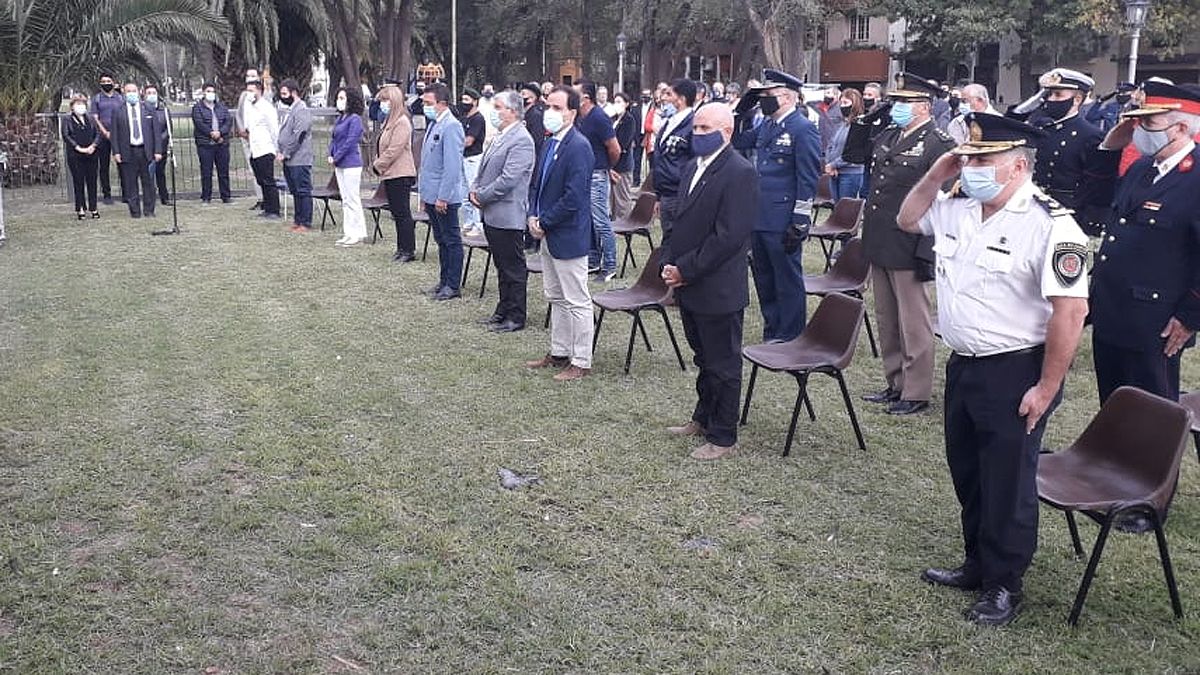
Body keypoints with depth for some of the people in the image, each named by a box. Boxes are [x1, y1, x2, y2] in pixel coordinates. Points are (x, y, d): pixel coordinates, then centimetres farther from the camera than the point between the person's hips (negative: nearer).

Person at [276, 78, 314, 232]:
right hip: (289, 160, 10)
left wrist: (285, 154, -15)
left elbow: (297, 136, -19)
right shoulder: (290, 110, 18)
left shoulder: (301, 111, -13)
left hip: (299, 160, -10)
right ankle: (298, 220, 22)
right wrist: (281, 152, 10)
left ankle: (306, 223, -1)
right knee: (295, 191, 14)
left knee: (303, 191, -5)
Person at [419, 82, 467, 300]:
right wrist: (424, 192, 17)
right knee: (441, 240, 16)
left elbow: (452, 167, -21)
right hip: (431, 195, 9)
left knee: (452, 241, 0)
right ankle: (444, 281, 25)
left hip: (444, 197, -9)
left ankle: (453, 286, 7)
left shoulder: (451, 127, -17)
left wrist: (442, 197, -21)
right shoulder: (433, 125, 13)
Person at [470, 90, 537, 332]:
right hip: (491, 213, 9)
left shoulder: (521, 140, -16)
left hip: (507, 215, -9)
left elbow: (507, 179, -21)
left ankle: (515, 317, 10)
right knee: (502, 266, 18)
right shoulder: (499, 135, 13)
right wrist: (475, 189, 3)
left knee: (513, 268, 2)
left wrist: (481, 196, -13)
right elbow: (485, 169, 21)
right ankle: (503, 310, 28)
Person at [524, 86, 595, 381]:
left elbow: (573, 198, -23)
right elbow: (538, 183, 18)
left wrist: (544, 223, -15)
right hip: (548, 235, 10)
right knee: (556, 298, 18)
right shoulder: (550, 144, 11)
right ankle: (559, 353, 30)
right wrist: (533, 215, 2)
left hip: (568, 236, -10)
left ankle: (581, 362, 8)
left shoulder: (578, 147, -18)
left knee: (577, 302, 0)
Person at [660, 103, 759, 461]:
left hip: (718, 290, -8)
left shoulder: (739, 173, -17)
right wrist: (669, 264, 3)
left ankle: (722, 437, 16)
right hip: (688, 285, 8)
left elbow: (729, 236, -22)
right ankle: (704, 419, 37)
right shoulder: (694, 167, 12)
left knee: (723, 365, 5)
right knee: (705, 360, 22)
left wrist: (685, 271, -18)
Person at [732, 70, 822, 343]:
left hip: (782, 222, -8)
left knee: (787, 279, 3)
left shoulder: (803, 129, -13)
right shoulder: (765, 125, 11)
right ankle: (772, 332, 30)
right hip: (759, 217, 8)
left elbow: (808, 180, -16)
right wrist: (744, 112, 9)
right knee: (764, 278, 17)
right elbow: (739, 142, 25)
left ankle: (790, 338, 15)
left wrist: (799, 223, -18)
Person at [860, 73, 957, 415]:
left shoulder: (939, 144, -12)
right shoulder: (886, 137, 13)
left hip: (907, 250, -8)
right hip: (879, 245, 8)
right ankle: (895, 383, 29)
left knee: (913, 322, 2)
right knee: (886, 320, 16)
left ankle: (916, 392, 13)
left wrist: (926, 253, -20)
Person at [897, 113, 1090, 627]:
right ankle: (977, 564, 38)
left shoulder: (1050, 225, -21)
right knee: (967, 475, 19)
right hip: (962, 366, 8)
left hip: (1015, 374, -7)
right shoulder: (958, 209, 3)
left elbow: (1071, 311, -22)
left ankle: (1004, 585, 24)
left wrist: (1046, 388, -20)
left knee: (1007, 485, 6)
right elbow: (907, 220, 22)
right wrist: (934, 176, 2)